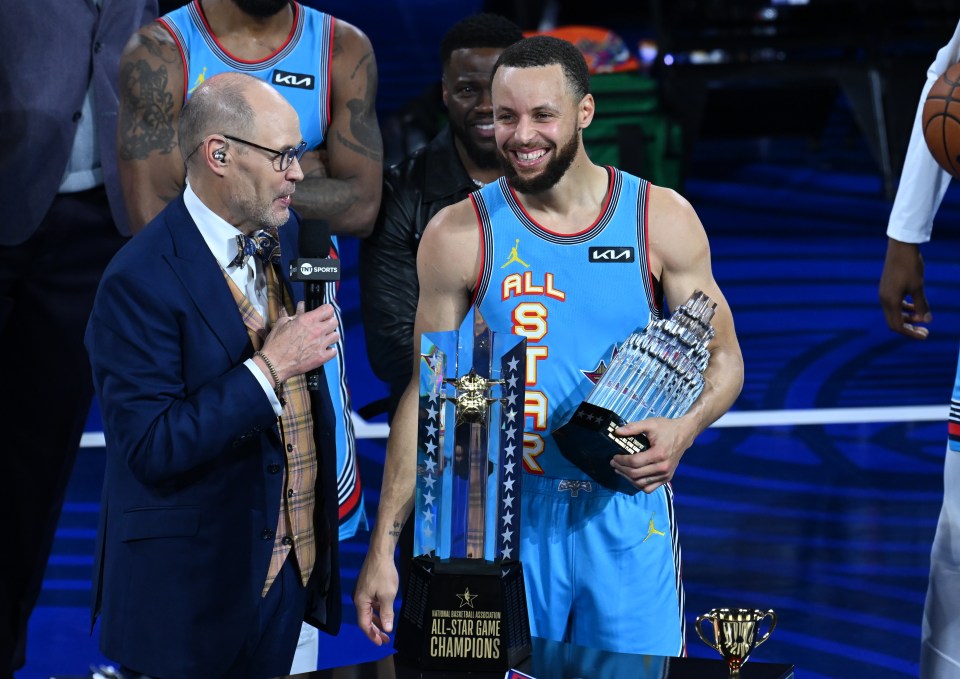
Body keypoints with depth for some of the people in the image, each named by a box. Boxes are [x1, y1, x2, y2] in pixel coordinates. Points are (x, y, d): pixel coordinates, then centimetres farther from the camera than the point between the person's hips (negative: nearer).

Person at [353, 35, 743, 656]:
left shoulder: (661, 220, 0)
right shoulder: (460, 236, -2)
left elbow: (723, 359, 6)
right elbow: (428, 396, 2)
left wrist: (682, 431, -17)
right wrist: (383, 546, -3)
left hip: (629, 510, 1)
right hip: (508, 516, 0)